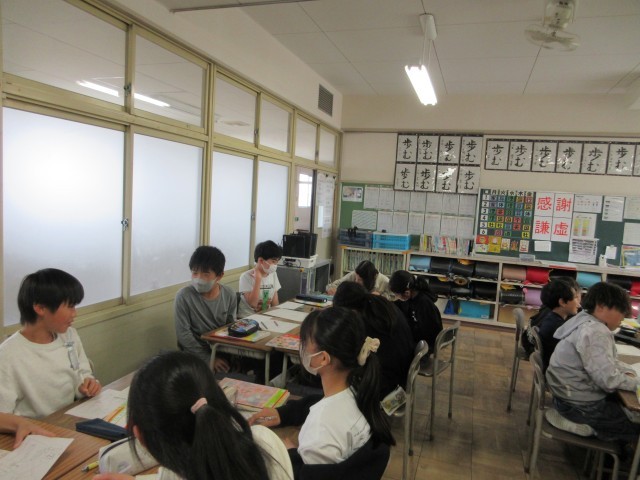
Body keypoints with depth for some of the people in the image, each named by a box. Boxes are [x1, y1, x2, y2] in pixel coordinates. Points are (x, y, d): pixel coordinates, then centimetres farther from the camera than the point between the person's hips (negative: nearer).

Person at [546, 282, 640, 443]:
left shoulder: (585, 322, 6)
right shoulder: (595, 333, -25)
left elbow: (607, 361, 17)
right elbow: (609, 380, -30)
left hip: (571, 395, 10)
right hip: (579, 406, -10)